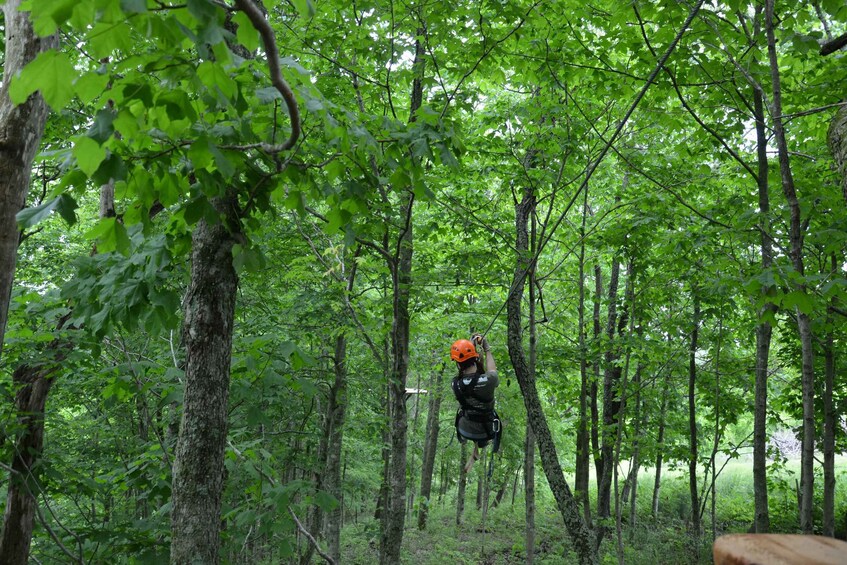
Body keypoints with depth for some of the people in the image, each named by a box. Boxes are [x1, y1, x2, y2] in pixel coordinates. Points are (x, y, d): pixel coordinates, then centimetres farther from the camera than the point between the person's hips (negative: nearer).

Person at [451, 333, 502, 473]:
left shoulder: (456, 384, -22)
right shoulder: (487, 381, -31)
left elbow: (465, 370, 0)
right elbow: (492, 371, -6)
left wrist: (471, 344, 4)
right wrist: (487, 350, 5)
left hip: (465, 430, 2)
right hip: (485, 431, -1)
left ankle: (476, 452, 40)